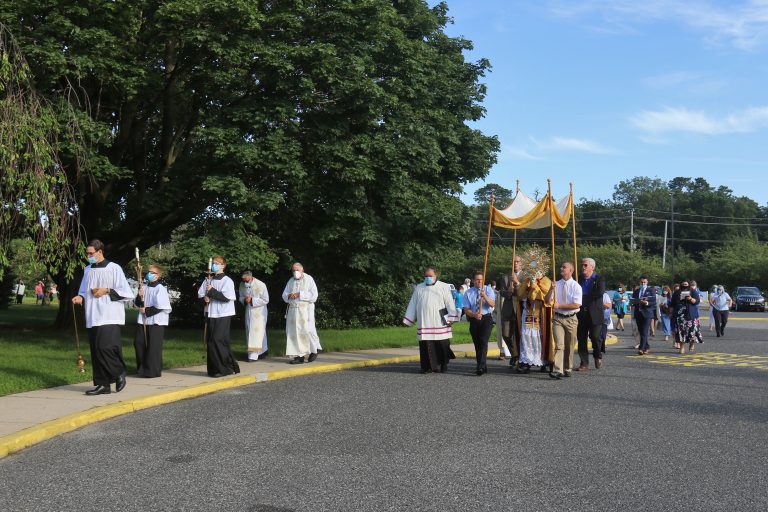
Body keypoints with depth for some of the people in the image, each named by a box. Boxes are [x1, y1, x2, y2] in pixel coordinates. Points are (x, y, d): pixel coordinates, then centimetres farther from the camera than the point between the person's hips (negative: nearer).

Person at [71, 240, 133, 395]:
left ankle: (119, 373, 6)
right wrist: (80, 298, -2)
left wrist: (107, 291, -13)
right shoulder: (88, 270, 12)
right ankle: (103, 384, 12)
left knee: (105, 347, -17)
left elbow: (126, 293, -5)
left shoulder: (114, 268, -4)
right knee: (96, 351, 5)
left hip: (109, 317, -6)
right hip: (93, 317, 6)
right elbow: (84, 292, 20)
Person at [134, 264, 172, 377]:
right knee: (138, 342, 7)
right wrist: (139, 297, -6)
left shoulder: (160, 288, -9)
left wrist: (147, 310, -10)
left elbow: (160, 306, -16)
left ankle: (153, 371, 2)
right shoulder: (144, 288, 11)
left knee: (153, 346, -5)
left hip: (157, 321, -7)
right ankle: (142, 368, 20)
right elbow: (138, 303, 15)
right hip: (143, 320, 7)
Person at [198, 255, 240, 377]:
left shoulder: (227, 281, -6)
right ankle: (214, 368, 14)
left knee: (219, 341, -12)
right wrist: (205, 298, -7)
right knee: (210, 341, 5)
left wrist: (212, 291, -16)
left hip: (223, 315, -6)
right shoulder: (208, 280, 12)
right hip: (211, 315, 6)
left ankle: (224, 368, -2)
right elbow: (200, 294, 15)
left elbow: (226, 298, -16)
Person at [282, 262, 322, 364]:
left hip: (305, 309, -4)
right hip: (293, 309, 4)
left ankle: (314, 350, 15)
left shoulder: (309, 279, -1)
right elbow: (284, 295, 13)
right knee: (294, 332, -2)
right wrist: (289, 296, -10)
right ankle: (299, 356, 0)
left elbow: (313, 296, -9)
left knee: (307, 331, -8)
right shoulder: (291, 281, 13)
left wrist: (299, 295, -15)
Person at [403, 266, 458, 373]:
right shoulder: (418, 288, 13)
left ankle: (443, 365, 13)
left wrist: (451, 318, -7)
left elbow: (450, 303, 1)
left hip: (440, 323, -2)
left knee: (442, 345, 0)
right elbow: (412, 304, 14)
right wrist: (409, 319, 10)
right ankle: (429, 366, 4)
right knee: (426, 346, -2)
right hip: (424, 323, 2)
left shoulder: (443, 287, 6)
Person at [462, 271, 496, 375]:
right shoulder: (468, 293, 5)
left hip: (486, 318, -3)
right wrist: (474, 315, -19)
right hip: (474, 320, 3)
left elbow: (492, 304, -11)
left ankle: (481, 367, -22)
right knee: (477, 344, 8)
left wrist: (485, 296, -28)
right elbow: (466, 309, 0)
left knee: (483, 341, -19)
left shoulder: (488, 289, 2)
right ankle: (482, 366, 21)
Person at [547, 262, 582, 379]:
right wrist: (551, 289, -14)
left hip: (571, 319, -1)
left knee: (569, 346, 8)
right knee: (559, 345, -11)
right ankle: (558, 370, -19)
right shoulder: (556, 284, 6)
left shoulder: (576, 286, -4)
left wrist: (559, 305, -14)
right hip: (557, 318, 1)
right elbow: (547, 300, 2)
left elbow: (576, 305, -12)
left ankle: (567, 369, 23)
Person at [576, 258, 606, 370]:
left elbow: (600, 292, -15)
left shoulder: (599, 279, 0)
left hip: (594, 313, -4)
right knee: (581, 338, 2)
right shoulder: (579, 278, 11)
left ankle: (598, 356, 23)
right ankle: (584, 363, 8)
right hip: (581, 313, 4)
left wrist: (584, 297, -11)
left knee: (594, 336, -5)